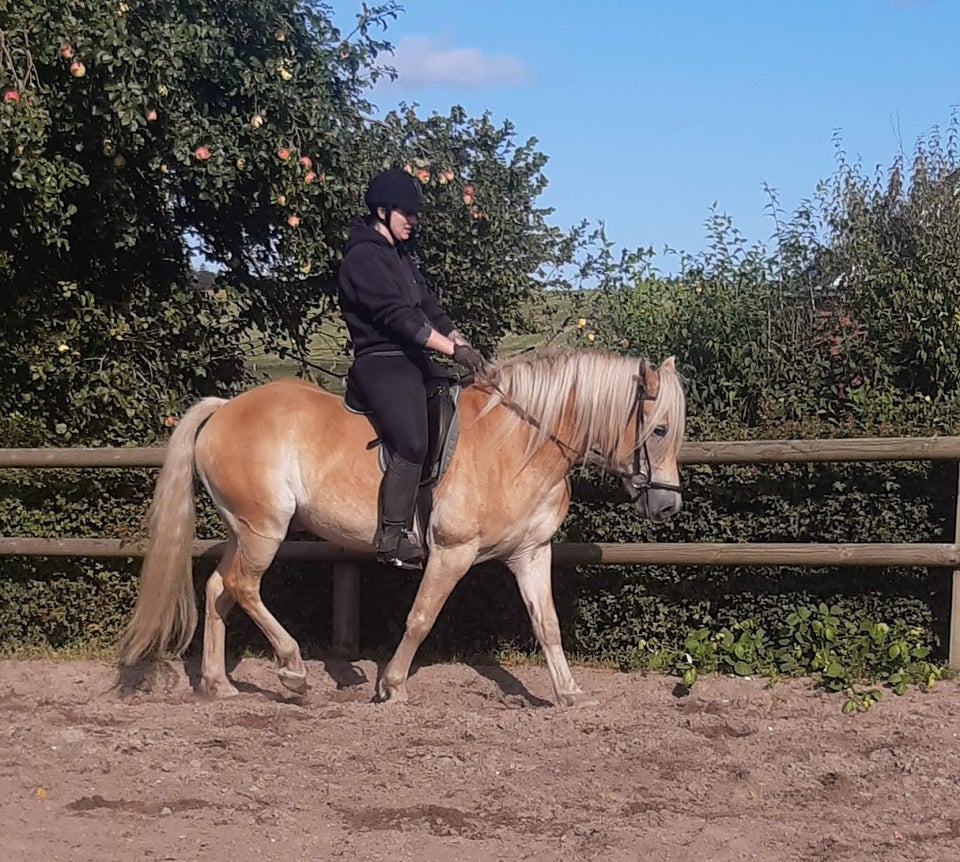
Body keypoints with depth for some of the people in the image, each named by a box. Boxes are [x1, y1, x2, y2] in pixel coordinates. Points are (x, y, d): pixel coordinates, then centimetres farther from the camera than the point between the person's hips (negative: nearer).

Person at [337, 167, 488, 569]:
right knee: (413, 442, -25)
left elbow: (430, 310, 19)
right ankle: (393, 538, -24)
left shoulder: (400, 257, 22)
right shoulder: (363, 257, -9)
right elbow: (396, 316, -18)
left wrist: (466, 348, 5)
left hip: (414, 362, 11)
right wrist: (453, 349, -19)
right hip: (381, 364, -11)